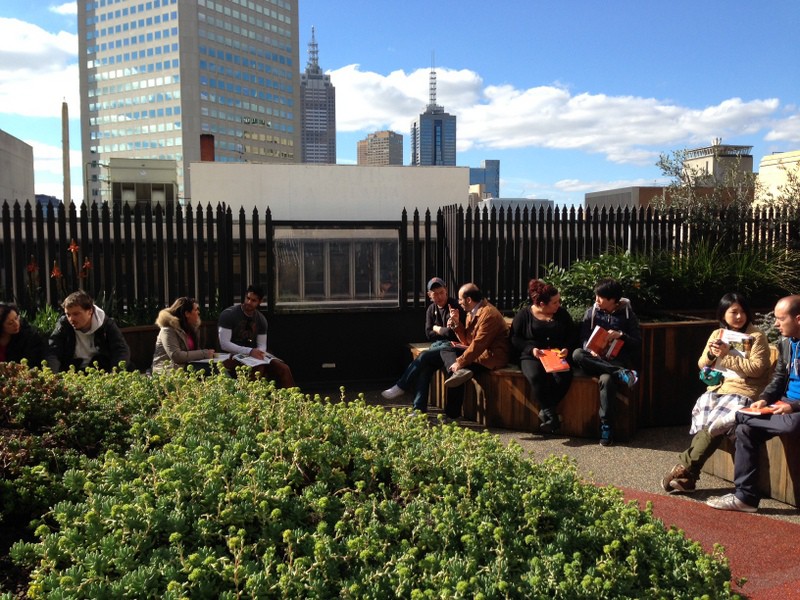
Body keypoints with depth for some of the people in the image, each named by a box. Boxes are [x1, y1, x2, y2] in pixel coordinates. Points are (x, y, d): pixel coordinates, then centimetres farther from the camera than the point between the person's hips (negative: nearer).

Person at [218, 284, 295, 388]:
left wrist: (258, 353, -17)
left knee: (284, 368, -14)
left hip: (253, 355, 6)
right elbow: (224, 344, -17)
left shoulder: (261, 319, 7)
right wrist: (249, 351, -26)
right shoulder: (228, 314, -10)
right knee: (258, 368, -35)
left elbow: (262, 345, 8)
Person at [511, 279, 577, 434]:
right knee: (536, 376, -37)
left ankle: (545, 412, -19)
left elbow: (573, 336, 14)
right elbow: (515, 338, 3)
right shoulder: (524, 314, 5)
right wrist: (531, 349, -12)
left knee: (563, 377, -33)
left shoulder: (562, 313, 12)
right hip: (532, 357, -2)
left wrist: (567, 349, -7)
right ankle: (551, 415, -29)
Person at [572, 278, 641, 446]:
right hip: (596, 360, 3)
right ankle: (621, 374, -34)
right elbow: (584, 338, 4)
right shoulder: (592, 312, 7)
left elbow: (638, 343, 1)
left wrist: (621, 335, -17)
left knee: (607, 379, -38)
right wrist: (591, 350, -18)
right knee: (577, 354, -32)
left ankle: (606, 427, -28)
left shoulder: (628, 315, 2)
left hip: (618, 361, -3)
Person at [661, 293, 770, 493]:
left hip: (742, 390, -4)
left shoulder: (757, 337, 1)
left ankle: (685, 467, -19)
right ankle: (687, 476, -24)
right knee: (702, 419, -23)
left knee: (715, 423, -27)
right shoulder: (717, 334, 15)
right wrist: (711, 354, -6)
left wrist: (727, 356, -14)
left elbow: (756, 368, -11)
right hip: (717, 387, 4)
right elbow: (702, 365, 16)